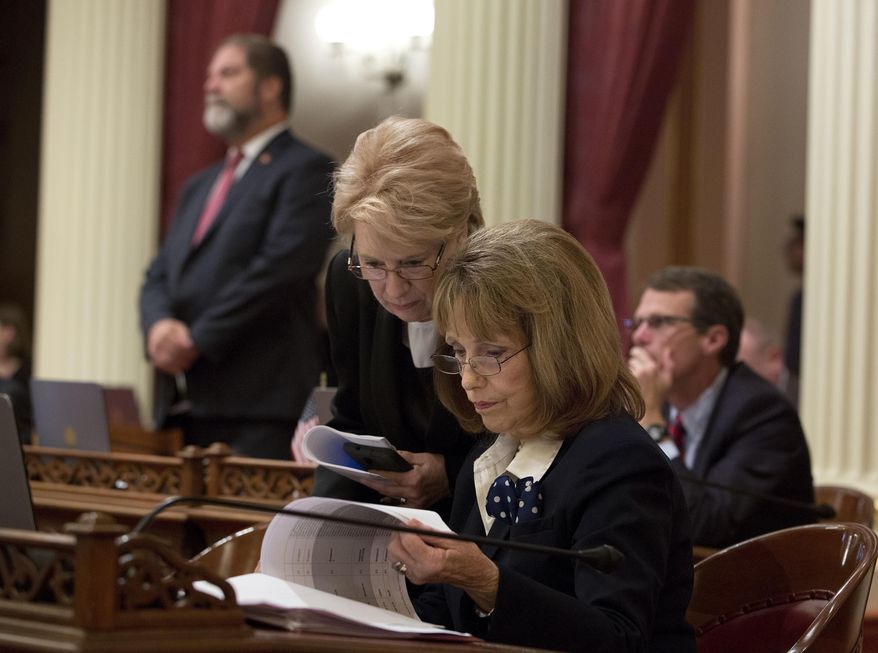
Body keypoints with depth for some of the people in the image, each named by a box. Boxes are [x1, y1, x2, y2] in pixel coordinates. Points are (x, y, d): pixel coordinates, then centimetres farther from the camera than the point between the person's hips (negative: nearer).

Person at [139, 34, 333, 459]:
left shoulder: (306, 170, 0)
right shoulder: (200, 186, 26)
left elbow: (280, 268, -12)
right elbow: (159, 275, 20)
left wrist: (197, 339, -14)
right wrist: (159, 325, -4)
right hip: (186, 405, 7)